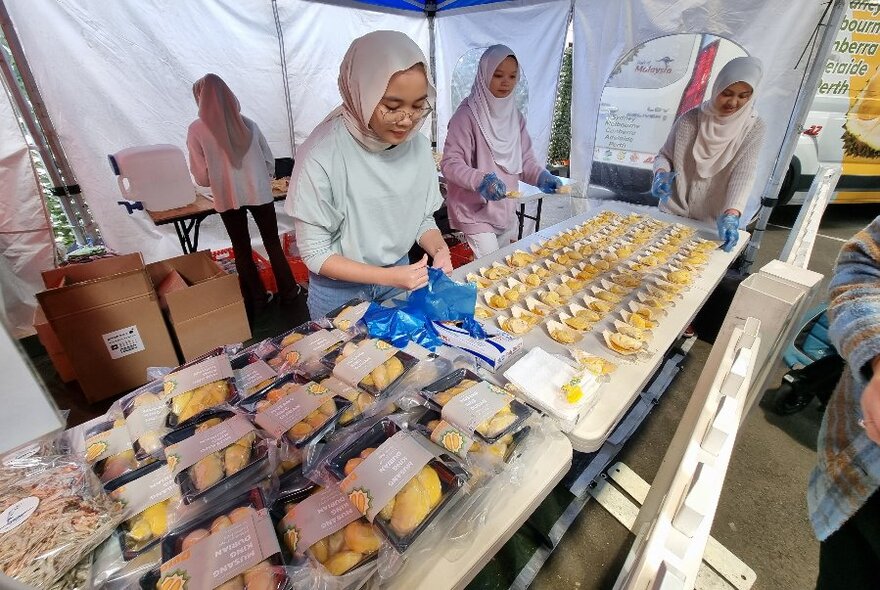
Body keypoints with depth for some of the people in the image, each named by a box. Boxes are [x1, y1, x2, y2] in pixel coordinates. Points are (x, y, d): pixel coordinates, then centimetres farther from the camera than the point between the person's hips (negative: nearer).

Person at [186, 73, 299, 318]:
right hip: (259, 193, 2)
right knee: (272, 242, 12)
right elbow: (270, 161, 5)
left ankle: (256, 301, 18)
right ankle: (288, 292, 19)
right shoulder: (248, 124, 1)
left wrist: (219, 180, 15)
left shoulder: (196, 129, -5)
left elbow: (201, 176, -5)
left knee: (242, 250, 10)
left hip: (227, 198, -1)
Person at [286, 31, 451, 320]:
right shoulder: (322, 156, -25)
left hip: (401, 274, 4)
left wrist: (440, 250, -21)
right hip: (339, 290, -4)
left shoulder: (418, 144, -11)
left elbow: (423, 218, 0)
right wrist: (391, 277, -25)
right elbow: (315, 254, -19)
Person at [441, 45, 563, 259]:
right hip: (476, 211, -7)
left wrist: (541, 176, -9)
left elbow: (525, 159, 11)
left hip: (507, 210, 7)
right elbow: (450, 163, -17)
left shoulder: (515, 116, 8)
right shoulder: (467, 115, -13)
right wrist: (480, 180, -33)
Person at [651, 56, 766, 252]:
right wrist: (661, 174, -20)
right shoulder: (690, 119, -6)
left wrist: (731, 215, -32)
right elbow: (664, 155, 3)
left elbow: (744, 174, -16)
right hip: (673, 213, 0)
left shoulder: (753, 128, -6)